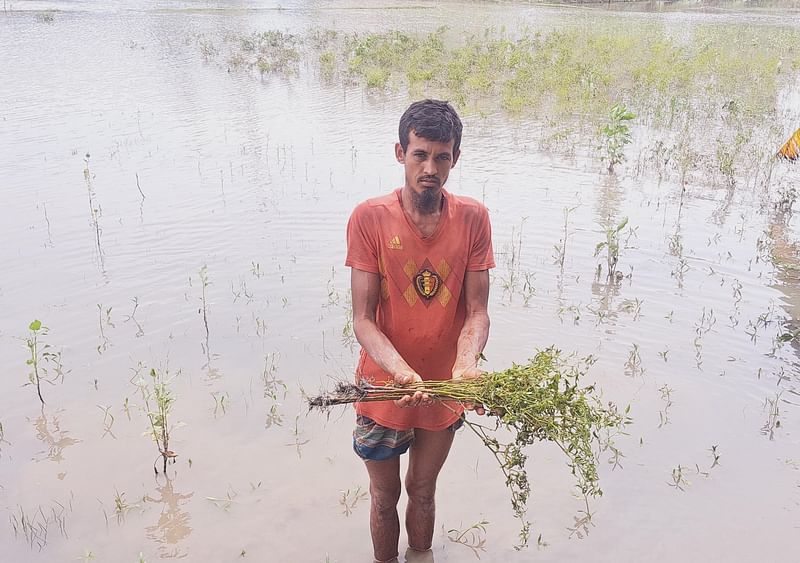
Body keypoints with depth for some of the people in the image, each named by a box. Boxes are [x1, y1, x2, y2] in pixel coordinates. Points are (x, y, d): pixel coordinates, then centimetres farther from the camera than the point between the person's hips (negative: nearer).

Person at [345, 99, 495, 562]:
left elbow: (477, 311, -9)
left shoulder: (473, 218, -9)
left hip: (445, 390, 2)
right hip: (384, 387, -2)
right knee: (385, 496, 19)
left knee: (423, 490, 25)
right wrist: (402, 372, -33)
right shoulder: (370, 219, -16)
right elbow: (362, 319, -16)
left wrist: (466, 363, -28)